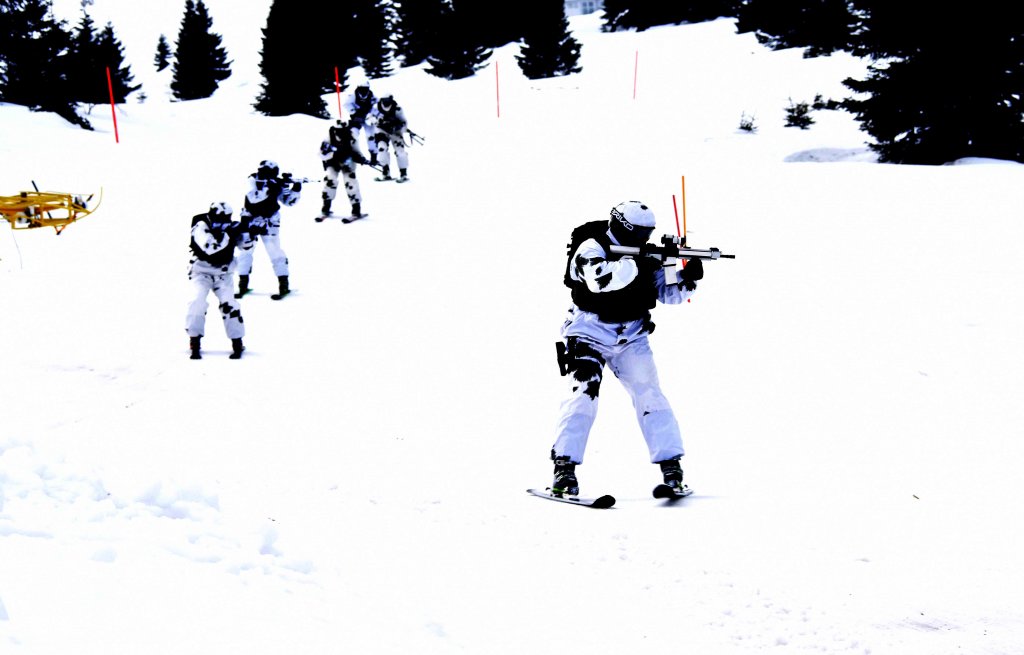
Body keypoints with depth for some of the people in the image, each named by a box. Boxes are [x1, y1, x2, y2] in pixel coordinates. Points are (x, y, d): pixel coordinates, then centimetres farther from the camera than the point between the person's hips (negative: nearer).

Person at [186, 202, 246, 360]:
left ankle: (237, 342, 0)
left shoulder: (229, 226, -5)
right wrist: (228, 234, -37)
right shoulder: (201, 227, -19)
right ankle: (194, 342, -11)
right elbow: (210, 248, -35)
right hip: (201, 270, -3)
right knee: (199, 300, -21)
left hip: (223, 272, 3)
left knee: (228, 303, -10)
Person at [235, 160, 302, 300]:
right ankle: (243, 284, 21)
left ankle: (283, 284, -1)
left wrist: (296, 189, -21)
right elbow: (253, 197, -31)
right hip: (250, 220, 0)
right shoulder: (253, 180, -16)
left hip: (270, 221, 0)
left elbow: (288, 201, -5)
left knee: (275, 251, -9)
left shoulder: (276, 183, -10)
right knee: (245, 250, 7)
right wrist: (268, 187, -38)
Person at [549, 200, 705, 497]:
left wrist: (687, 279, -16)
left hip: (631, 336, 5)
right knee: (584, 393, -17)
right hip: (590, 333, -4)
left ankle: (671, 466, 1)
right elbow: (599, 279, -37)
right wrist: (634, 263, -42)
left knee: (649, 394, -4)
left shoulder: (645, 256, 1)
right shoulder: (591, 248, -16)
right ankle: (564, 468, -14)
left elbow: (666, 293, 3)